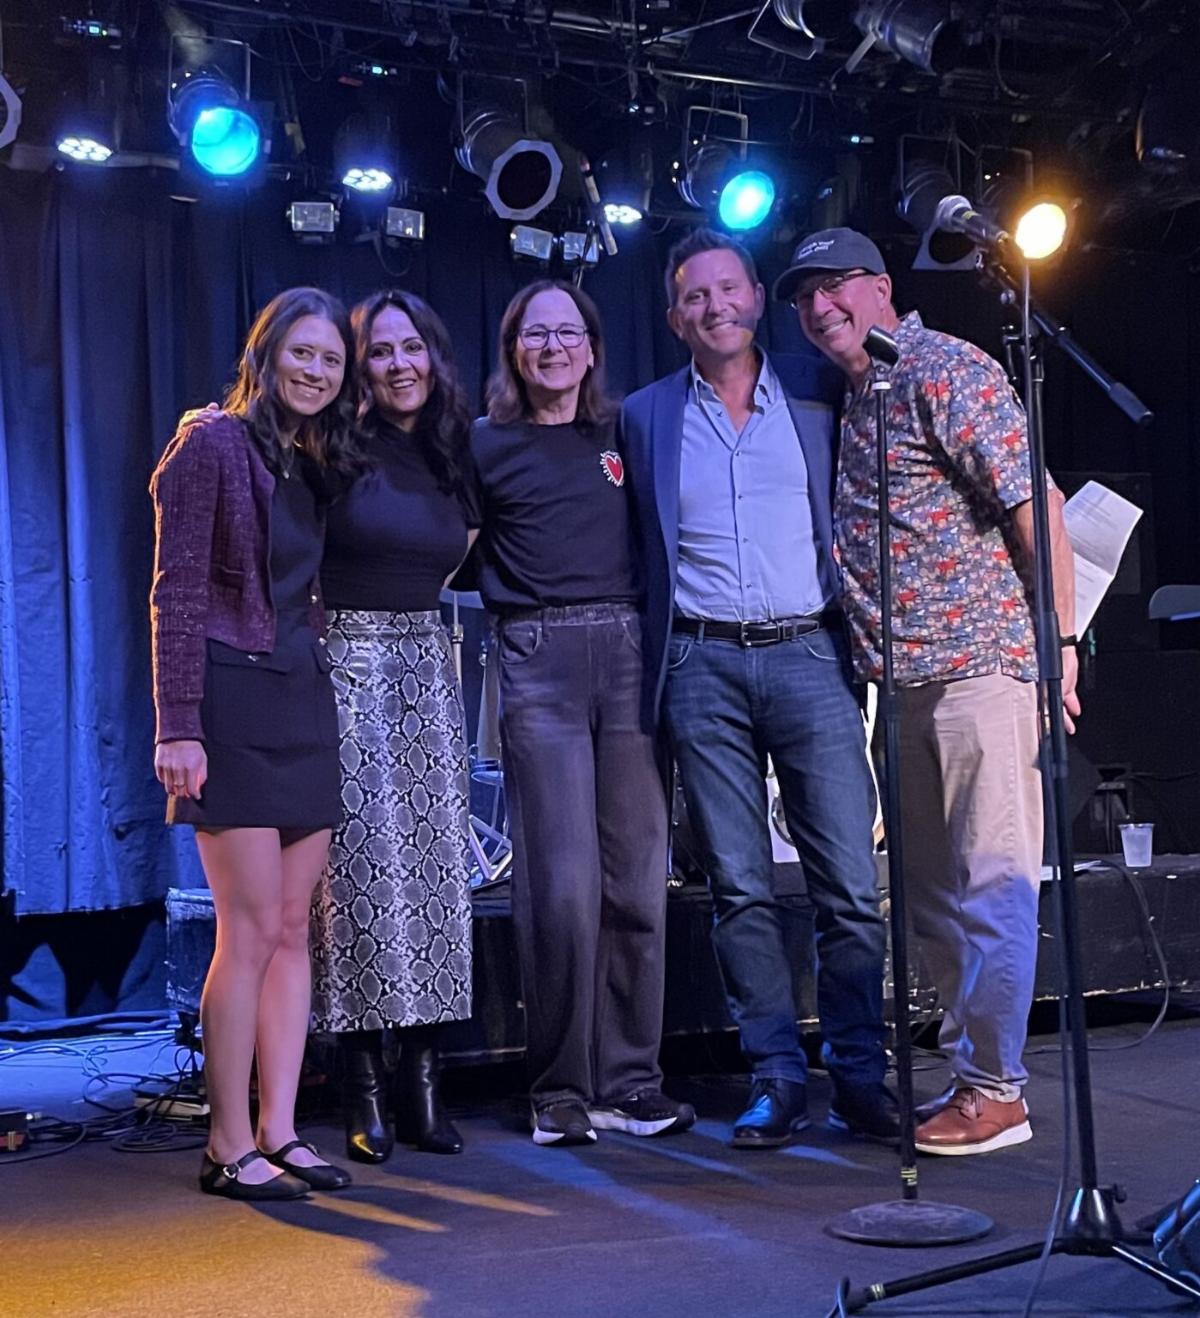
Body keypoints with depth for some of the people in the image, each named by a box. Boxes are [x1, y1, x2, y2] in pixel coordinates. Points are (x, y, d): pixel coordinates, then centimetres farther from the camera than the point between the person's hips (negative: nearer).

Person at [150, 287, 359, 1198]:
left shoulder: (323, 463, 15)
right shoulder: (214, 444, -5)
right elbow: (176, 594, -10)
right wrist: (178, 727, -16)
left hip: (305, 702, 7)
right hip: (234, 701, -7)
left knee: (294, 928, 6)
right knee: (253, 927, -7)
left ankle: (279, 1133, 13)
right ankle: (230, 1147, 2)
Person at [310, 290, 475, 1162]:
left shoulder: (454, 458, 12)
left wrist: (408, 600, 10)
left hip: (428, 670, 5)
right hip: (348, 665, -5)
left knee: (437, 867, 1)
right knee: (362, 866, -7)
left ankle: (424, 1082, 7)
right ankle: (364, 1092, -1)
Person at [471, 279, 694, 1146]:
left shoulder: (622, 435, 15)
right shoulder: (487, 446, 7)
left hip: (627, 653, 3)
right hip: (538, 664, -3)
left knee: (637, 877, 2)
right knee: (563, 883, -8)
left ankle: (631, 1082, 11)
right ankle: (561, 1091, 3)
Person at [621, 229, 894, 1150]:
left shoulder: (819, 394, 9)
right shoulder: (644, 417, 11)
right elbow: (644, 551, 13)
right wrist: (657, 651, 5)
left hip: (808, 654, 0)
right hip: (703, 667, 1)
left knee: (850, 882, -3)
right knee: (740, 889, 3)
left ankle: (860, 1075, 7)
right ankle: (778, 1079, 11)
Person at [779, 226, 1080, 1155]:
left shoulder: (947, 373, -8)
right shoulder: (846, 398, 18)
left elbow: (1034, 505, -12)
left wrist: (1060, 638, -14)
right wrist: (868, 658, 14)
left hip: (981, 664, -9)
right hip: (901, 684, 9)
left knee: (992, 883, -5)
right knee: (933, 889, 13)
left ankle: (995, 1090, 1)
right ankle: (970, 1066, 24)